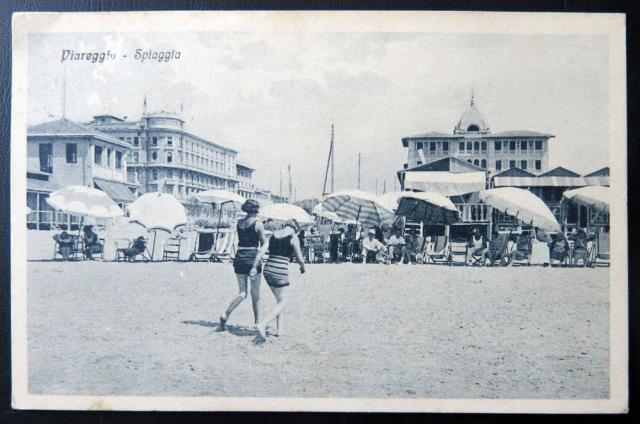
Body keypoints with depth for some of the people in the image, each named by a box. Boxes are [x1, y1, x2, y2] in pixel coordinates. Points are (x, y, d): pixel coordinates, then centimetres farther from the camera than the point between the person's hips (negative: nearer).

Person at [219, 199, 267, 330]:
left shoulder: (240, 222, 7)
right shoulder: (258, 223, -7)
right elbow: (264, 244, -5)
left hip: (240, 258, 5)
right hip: (253, 258, -4)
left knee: (242, 292, 10)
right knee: (255, 293, 9)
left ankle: (225, 315, -8)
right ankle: (257, 321, 17)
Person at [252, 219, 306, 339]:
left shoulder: (273, 235, 14)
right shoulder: (294, 238, -2)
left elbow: (261, 251, 4)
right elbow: (299, 258, -1)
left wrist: (254, 267, 0)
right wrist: (303, 267, 20)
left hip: (268, 270, 7)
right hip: (280, 271, -7)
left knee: (279, 300, 22)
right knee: (282, 303, 4)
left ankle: (279, 329, 20)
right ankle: (262, 324, -14)